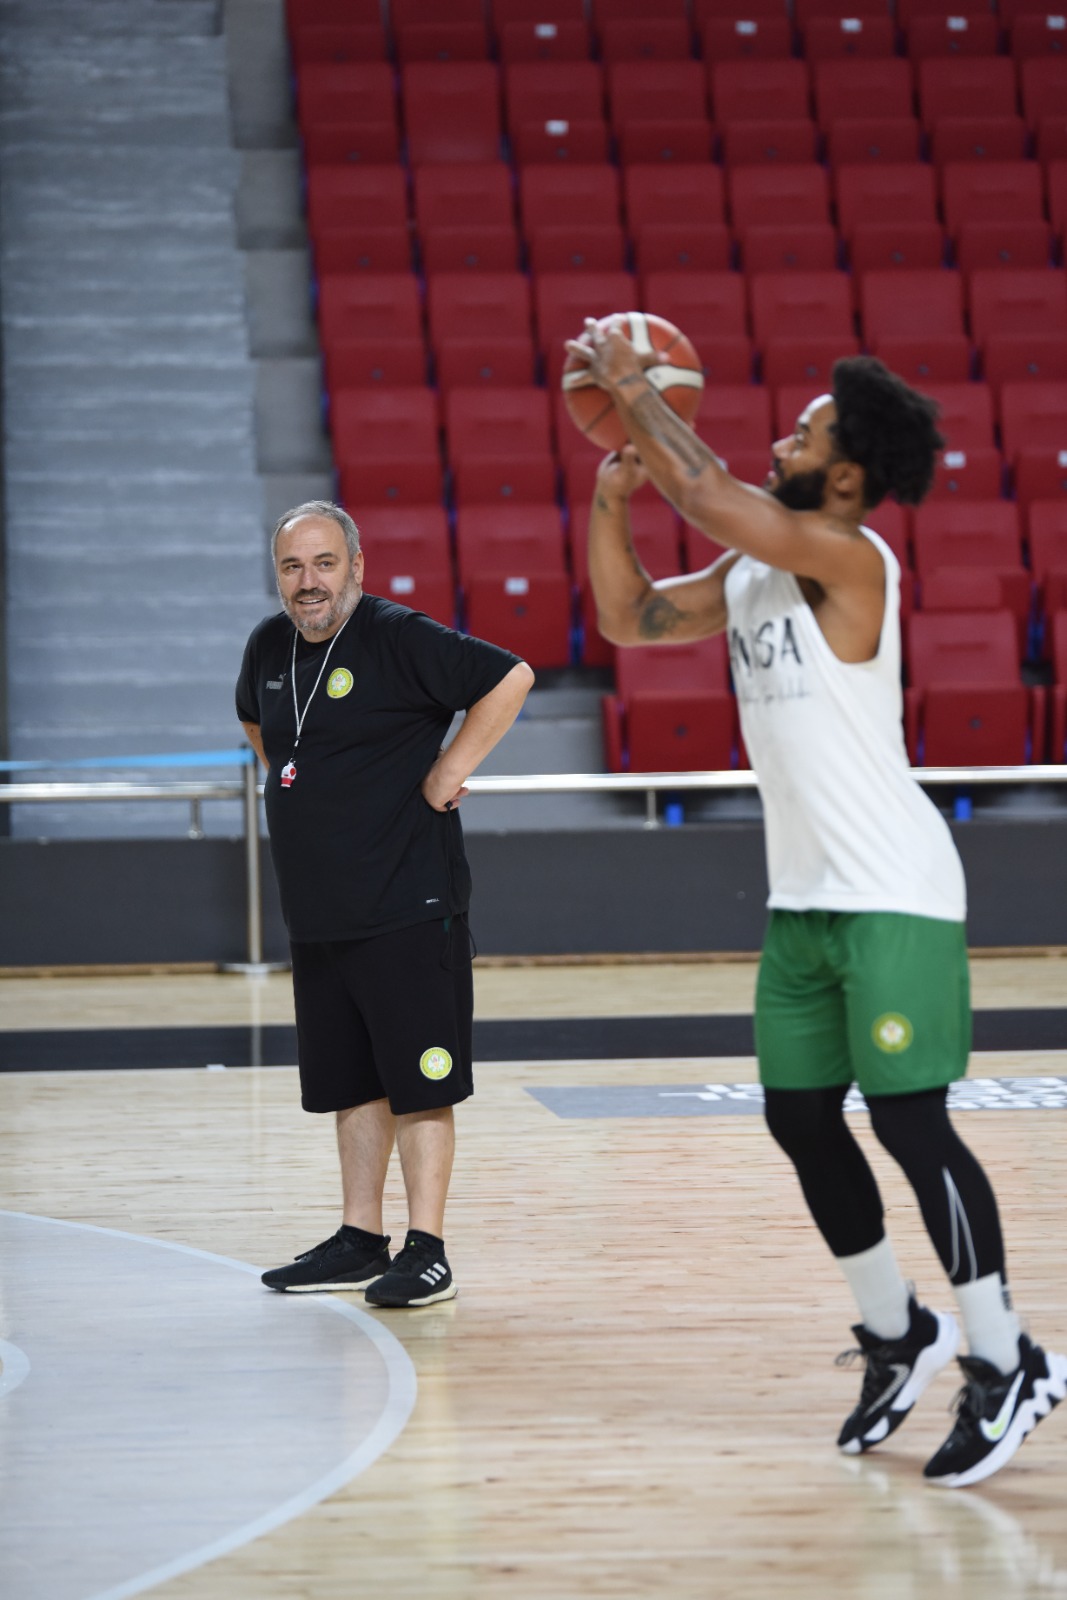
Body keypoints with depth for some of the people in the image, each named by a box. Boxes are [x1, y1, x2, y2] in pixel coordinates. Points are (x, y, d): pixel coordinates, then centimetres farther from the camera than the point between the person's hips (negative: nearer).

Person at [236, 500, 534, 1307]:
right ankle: (360, 1242, 21)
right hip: (318, 910, 7)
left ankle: (426, 1252, -2)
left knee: (419, 1084, -4)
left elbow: (511, 677, -16)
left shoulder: (399, 637, -12)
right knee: (351, 1086, 13)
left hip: (408, 907, -7)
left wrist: (448, 773, -14)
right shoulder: (270, 645, 9)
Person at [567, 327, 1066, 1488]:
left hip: (894, 895, -9)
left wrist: (633, 390, -15)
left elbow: (708, 495, -27)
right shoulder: (749, 572, 10)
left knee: (908, 1122, -9)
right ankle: (898, 1335, 25)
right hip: (803, 898, 9)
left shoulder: (848, 560, -16)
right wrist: (610, 501, 1)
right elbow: (627, 619, 15)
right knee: (799, 1120, 10)